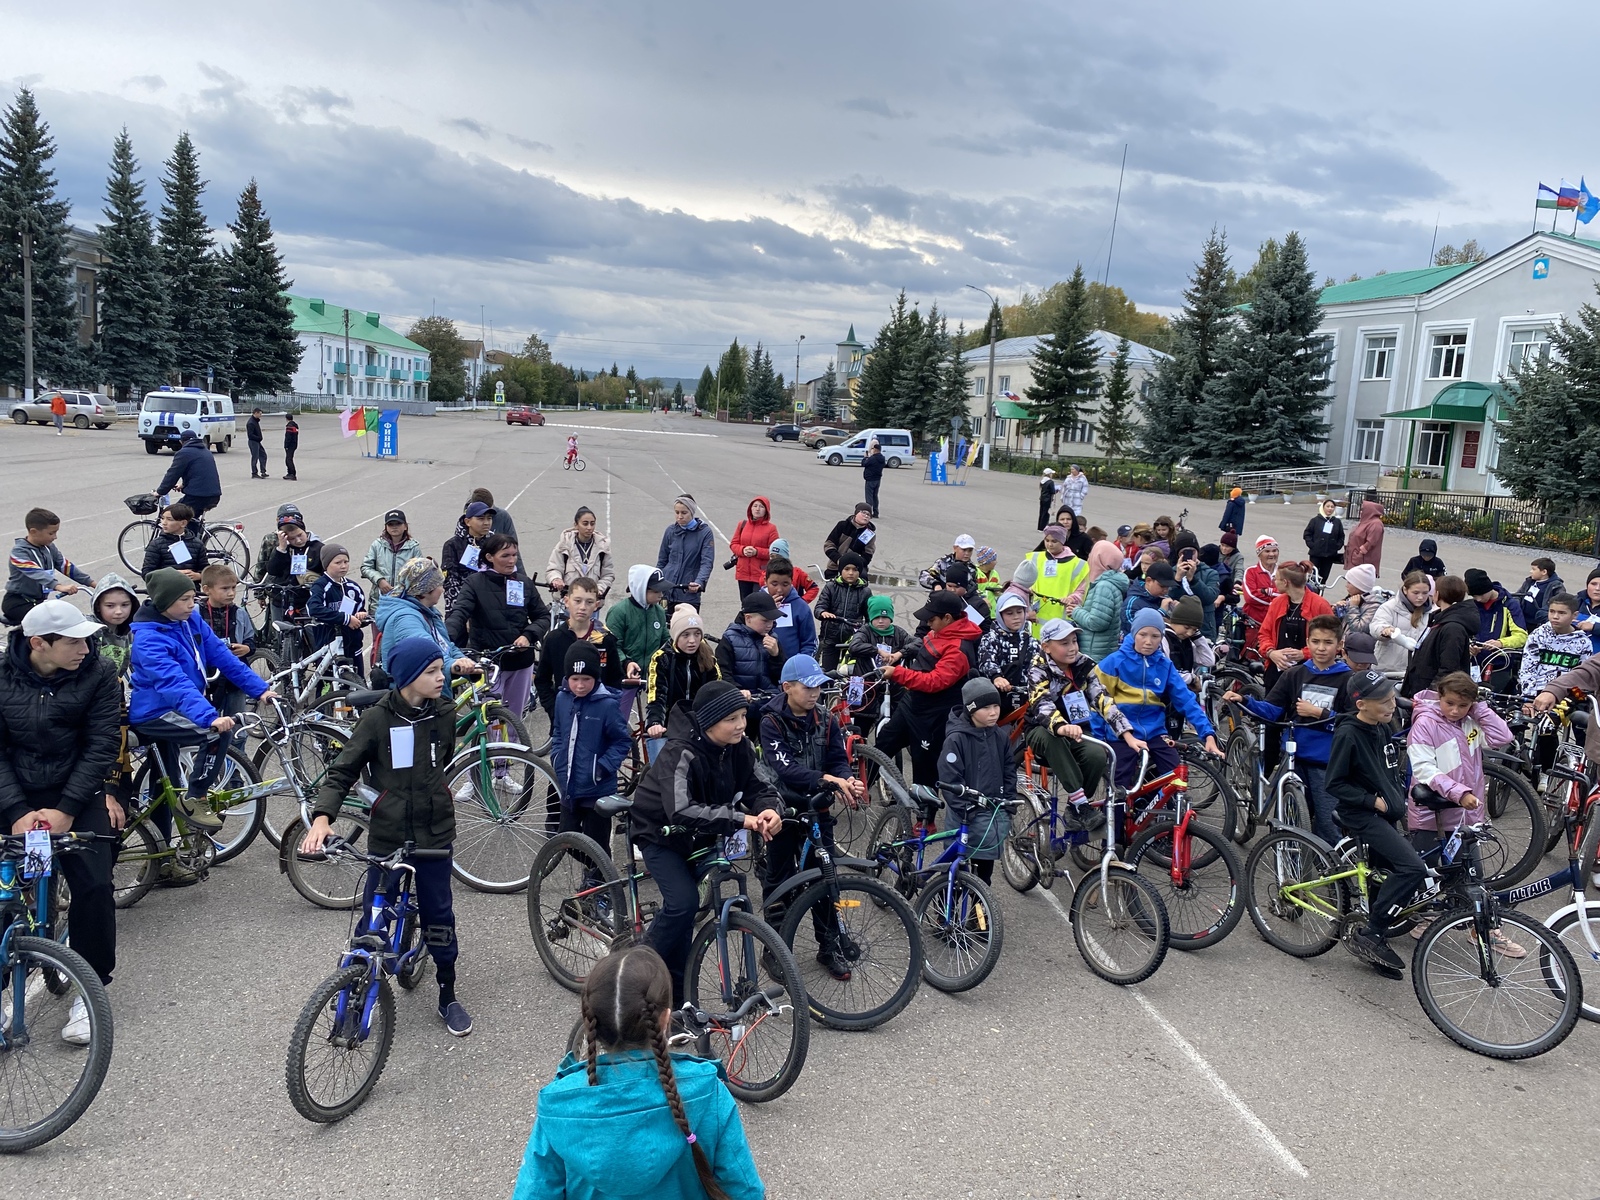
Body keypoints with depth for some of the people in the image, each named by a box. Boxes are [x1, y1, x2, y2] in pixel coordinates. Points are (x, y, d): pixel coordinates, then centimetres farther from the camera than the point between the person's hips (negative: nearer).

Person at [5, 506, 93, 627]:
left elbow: (67, 567, 4)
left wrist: (93, 583, -5)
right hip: (17, 602, -7)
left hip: (39, 601, 7)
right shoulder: (19, 551, -19)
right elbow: (36, 573, -35)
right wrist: (59, 587, -50)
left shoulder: (49, 547, 3)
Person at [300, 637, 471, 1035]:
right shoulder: (377, 718, -13)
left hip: (434, 833, 2)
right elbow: (342, 771, -12)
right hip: (387, 835, -2)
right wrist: (322, 818, -26)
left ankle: (448, 997, 25)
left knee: (439, 913, 10)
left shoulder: (444, 713, -3)